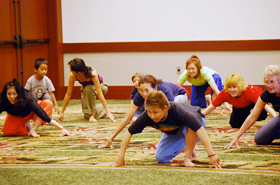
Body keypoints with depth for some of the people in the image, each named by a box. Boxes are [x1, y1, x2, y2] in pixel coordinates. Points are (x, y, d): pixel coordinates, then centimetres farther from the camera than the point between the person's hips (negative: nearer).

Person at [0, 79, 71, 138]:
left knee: (48, 103, -31)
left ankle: (33, 129, -29)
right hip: (16, 117, 1)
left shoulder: (28, 100, -39)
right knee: (7, 131, -29)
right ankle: (26, 125, 2)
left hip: (31, 112, -1)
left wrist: (62, 128, -43)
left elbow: (44, 116, -39)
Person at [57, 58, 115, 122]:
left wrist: (108, 112, -47)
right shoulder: (72, 76, -30)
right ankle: (102, 108, 24)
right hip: (86, 89, 4)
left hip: (101, 86, -4)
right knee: (87, 116, -7)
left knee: (88, 88, -39)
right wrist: (62, 112, -19)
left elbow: (100, 94, -43)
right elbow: (68, 94, -20)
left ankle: (92, 114, -24)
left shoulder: (92, 74, -40)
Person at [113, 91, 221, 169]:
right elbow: (129, 132, -22)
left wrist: (211, 154, -53)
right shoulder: (147, 116, -33)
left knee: (191, 126, -40)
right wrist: (121, 156, -23)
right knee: (160, 158, -5)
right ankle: (183, 146, 21)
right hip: (173, 132, 5)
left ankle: (188, 156, -17)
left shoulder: (177, 111, -44)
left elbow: (200, 129, -49)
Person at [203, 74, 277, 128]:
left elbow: (265, 106, -48)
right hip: (240, 106, 3)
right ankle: (247, 115, 25)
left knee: (261, 115, -30)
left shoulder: (249, 92, -44)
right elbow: (212, 107, -25)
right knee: (234, 124, -7)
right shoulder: (224, 93, -35)